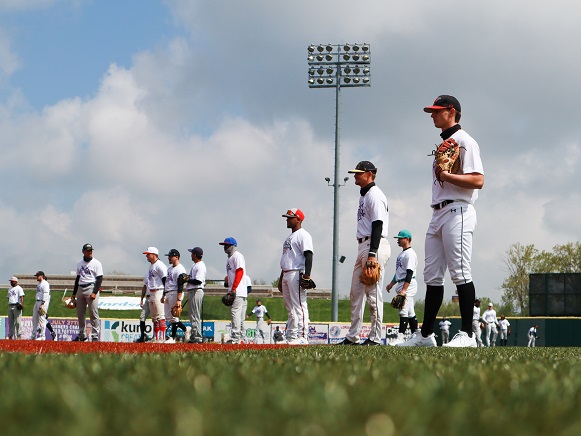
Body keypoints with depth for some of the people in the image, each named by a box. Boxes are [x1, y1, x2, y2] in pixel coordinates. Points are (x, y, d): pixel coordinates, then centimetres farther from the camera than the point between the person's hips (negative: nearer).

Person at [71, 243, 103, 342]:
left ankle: (95, 336, -8)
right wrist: (74, 293, 19)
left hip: (91, 288, -6)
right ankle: (82, 335, 18)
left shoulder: (96, 263, -2)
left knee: (93, 314, -10)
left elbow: (99, 279, -8)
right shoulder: (79, 263, 16)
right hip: (81, 289, 6)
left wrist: (95, 292, -17)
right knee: (80, 314, 8)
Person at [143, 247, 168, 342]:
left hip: (159, 292, -10)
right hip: (151, 294, 10)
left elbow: (165, 279, -15)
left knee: (160, 316, -12)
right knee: (154, 317, 10)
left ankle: (162, 338, -15)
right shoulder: (151, 266, 20)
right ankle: (156, 338, 14)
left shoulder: (159, 265, -10)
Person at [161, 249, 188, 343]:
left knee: (174, 316, -8)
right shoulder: (170, 268, 18)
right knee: (168, 317, 7)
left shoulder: (180, 269, -12)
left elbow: (180, 286, -19)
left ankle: (173, 338, -1)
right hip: (168, 294, 10)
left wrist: (179, 299, -25)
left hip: (175, 293, -10)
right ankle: (186, 329, 12)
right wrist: (164, 295, 23)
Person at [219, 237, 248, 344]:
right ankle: (241, 338, 10)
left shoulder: (237, 256, -6)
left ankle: (235, 338, -20)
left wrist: (234, 288, -21)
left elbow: (239, 273, -16)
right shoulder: (230, 258, 23)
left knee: (235, 313, -16)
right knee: (239, 317, 9)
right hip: (233, 291, 10)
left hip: (238, 291, -10)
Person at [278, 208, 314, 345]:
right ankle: (290, 336, 10)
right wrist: (281, 278, 23)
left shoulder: (303, 235, -6)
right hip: (286, 275, 10)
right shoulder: (289, 237, 24)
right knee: (290, 308, 9)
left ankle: (302, 337, -18)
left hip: (297, 274, -10)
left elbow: (308, 255, -16)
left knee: (299, 306, -14)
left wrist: (307, 275, -25)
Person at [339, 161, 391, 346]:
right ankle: (352, 336, 14)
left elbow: (378, 225, -19)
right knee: (356, 292, 11)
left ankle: (375, 338, -8)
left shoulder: (375, 195, -11)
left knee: (373, 293, -9)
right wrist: (365, 253, 20)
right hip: (363, 247, 11)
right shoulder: (364, 195, 21)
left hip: (375, 246, -11)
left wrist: (372, 254, -26)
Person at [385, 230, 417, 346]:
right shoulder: (401, 254, 19)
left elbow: (410, 273, -21)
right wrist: (391, 284, 25)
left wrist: (404, 290, -27)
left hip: (408, 285, -10)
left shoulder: (410, 254, -13)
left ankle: (400, 337, -23)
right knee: (410, 312, 11)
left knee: (404, 311, -17)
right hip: (401, 285, 10)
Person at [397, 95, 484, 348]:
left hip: (457, 211, -10)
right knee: (432, 276, 8)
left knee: (460, 274, -12)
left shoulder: (464, 142, -6)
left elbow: (478, 181, -16)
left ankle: (467, 334, -11)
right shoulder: (443, 145, 23)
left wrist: (447, 176, -22)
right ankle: (426, 335, 10)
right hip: (438, 213, 10)